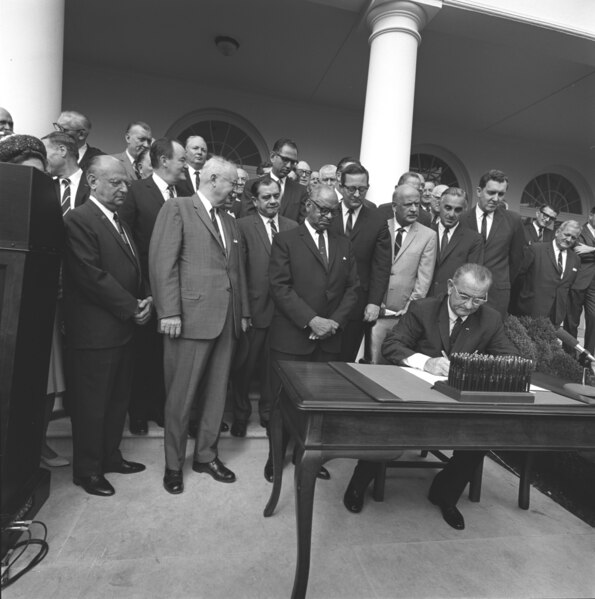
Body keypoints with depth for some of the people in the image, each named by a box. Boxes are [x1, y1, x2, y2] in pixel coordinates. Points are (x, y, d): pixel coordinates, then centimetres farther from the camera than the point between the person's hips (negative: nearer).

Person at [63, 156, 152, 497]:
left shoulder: (119, 222, 15)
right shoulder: (79, 220, -12)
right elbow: (92, 276, -20)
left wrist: (145, 300, -2)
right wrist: (132, 307, -14)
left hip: (124, 327, 8)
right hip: (95, 331, -8)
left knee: (119, 398, 17)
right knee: (92, 403, 6)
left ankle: (110, 456, 34)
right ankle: (87, 469, 23)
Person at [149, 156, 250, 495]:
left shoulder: (231, 222, 20)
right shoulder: (177, 209, -1)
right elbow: (163, 262, -10)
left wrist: (244, 312, 12)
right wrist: (169, 312, -16)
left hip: (227, 319, 7)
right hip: (191, 316, -6)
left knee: (217, 391, 13)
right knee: (182, 394, 4)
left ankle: (207, 455, 30)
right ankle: (174, 464, 23)